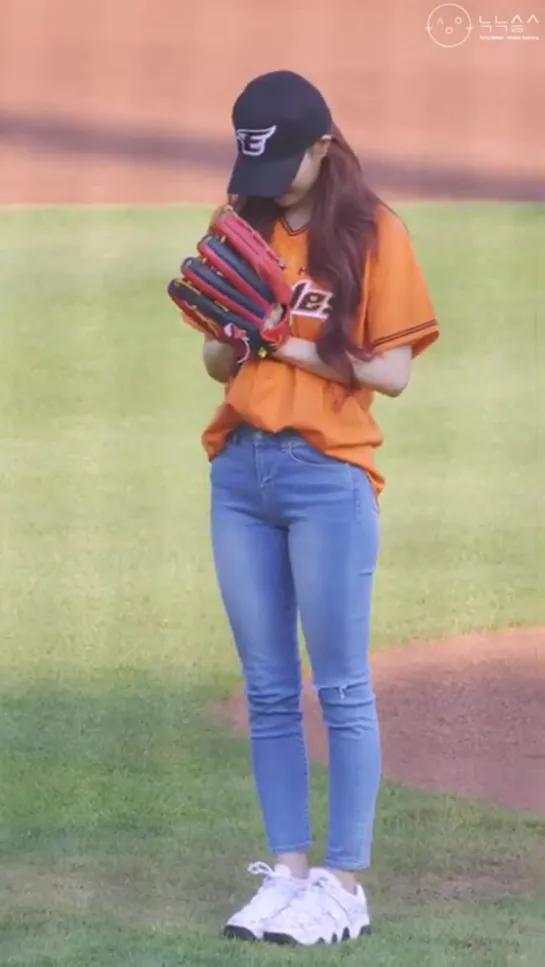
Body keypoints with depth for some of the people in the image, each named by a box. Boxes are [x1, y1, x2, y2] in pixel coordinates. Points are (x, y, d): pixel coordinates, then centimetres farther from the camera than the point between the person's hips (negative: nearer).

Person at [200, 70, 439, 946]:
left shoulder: (373, 233, -3)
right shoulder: (241, 229, 12)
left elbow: (392, 372, -6)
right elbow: (218, 365, 14)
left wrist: (301, 347, -17)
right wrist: (230, 334, -8)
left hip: (329, 473, -5)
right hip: (239, 472, 5)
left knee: (341, 687, -4)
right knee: (268, 688, 6)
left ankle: (344, 884, -3)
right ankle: (287, 871, 10)